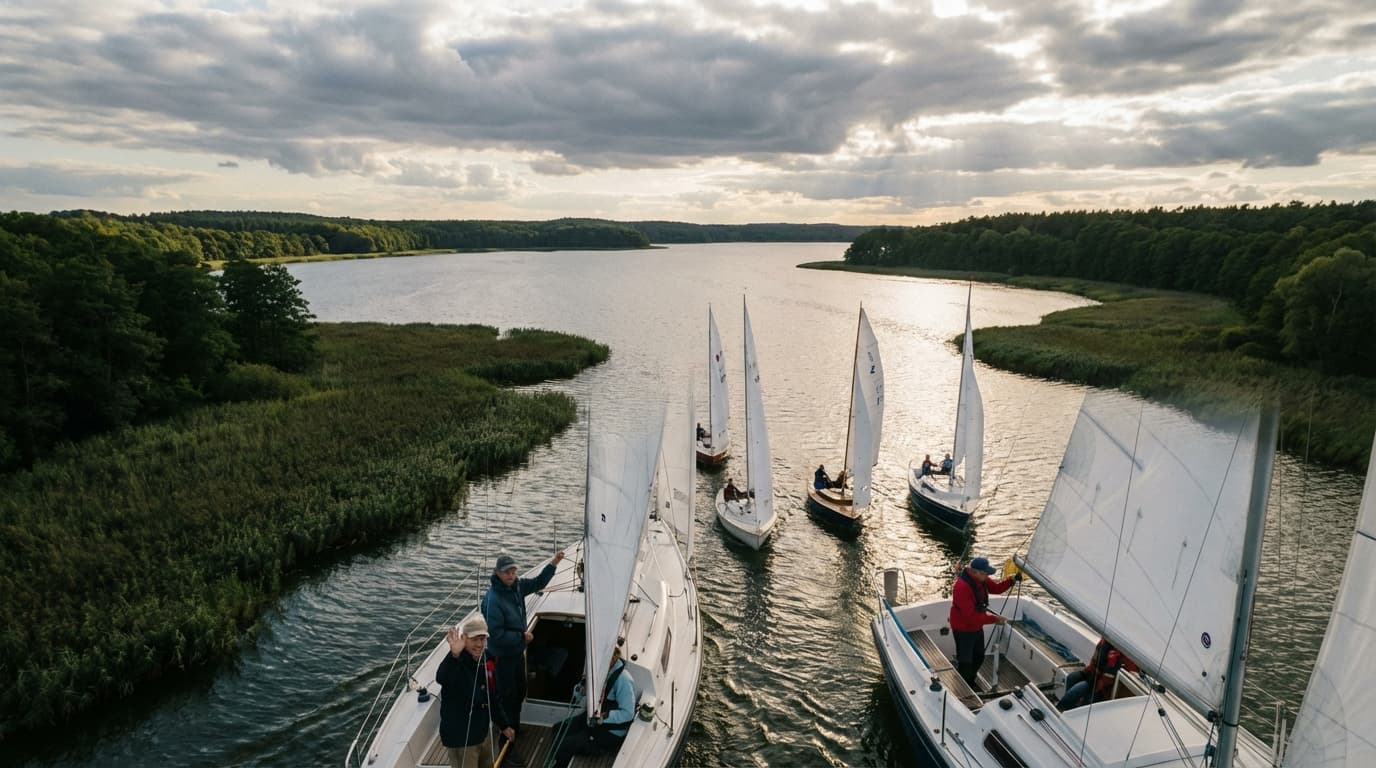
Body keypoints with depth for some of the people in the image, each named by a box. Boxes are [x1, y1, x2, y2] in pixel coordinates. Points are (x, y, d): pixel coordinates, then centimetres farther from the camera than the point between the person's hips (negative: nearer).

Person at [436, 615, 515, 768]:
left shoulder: (485, 661, -1)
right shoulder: (456, 663, -23)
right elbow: (441, 678, -49)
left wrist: (503, 725, 16)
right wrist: (454, 655, -65)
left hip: (483, 732, 8)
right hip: (460, 738, -8)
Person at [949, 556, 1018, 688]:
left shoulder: (980, 579, -7)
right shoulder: (962, 587, -35)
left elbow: (996, 588, 7)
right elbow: (971, 616, -34)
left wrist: (1011, 580, -10)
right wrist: (994, 619, -31)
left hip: (977, 627, 9)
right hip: (964, 630, -9)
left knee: (979, 657, 25)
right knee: (965, 663, 3)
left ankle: (971, 684, 46)